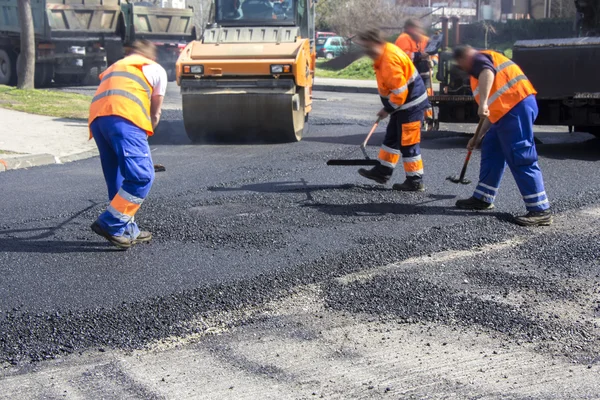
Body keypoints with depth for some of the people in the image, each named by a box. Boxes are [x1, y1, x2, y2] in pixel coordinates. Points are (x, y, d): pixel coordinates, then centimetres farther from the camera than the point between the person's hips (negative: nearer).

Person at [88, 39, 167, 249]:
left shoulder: (115, 67, 40)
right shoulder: (156, 69, 25)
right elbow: (155, 114, 27)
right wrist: (145, 134, 43)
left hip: (96, 117, 6)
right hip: (124, 116, -6)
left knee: (117, 178, 14)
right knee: (142, 175, -10)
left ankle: (127, 230, 14)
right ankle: (110, 223, -17)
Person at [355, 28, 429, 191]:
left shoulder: (389, 60, -27)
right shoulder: (384, 53, 5)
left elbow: (399, 91, -27)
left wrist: (387, 109, -14)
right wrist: (388, 108, 16)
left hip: (410, 104, -11)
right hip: (402, 103, 11)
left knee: (408, 143, -4)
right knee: (392, 137, 19)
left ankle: (415, 181, 4)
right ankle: (383, 171, 30)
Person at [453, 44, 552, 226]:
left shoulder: (479, 58, 5)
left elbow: (488, 72, -23)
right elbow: (494, 109, 36)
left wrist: (483, 103, -33)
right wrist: (479, 136, 39)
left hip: (516, 107, -10)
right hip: (510, 109, 10)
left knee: (520, 158, -11)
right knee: (491, 150, 18)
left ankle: (540, 210, -11)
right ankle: (483, 198, 26)